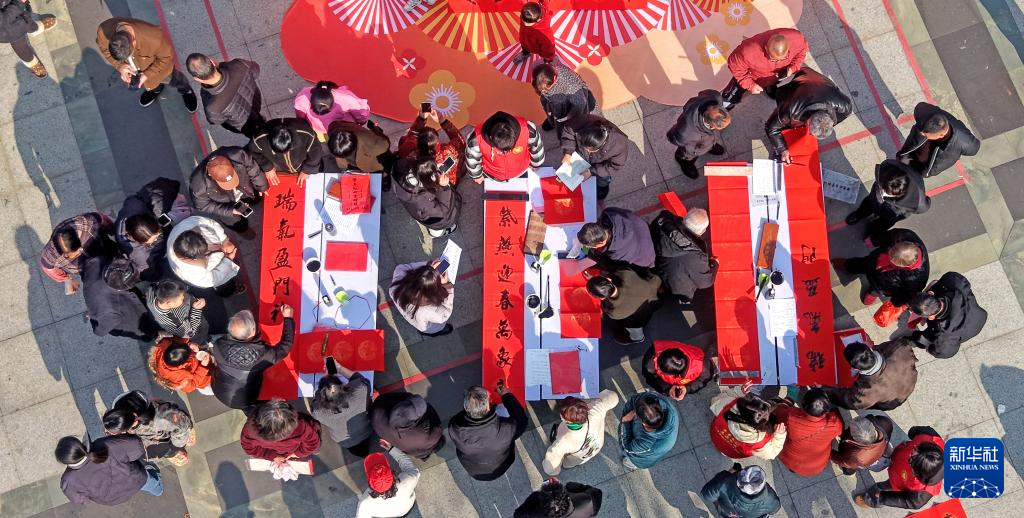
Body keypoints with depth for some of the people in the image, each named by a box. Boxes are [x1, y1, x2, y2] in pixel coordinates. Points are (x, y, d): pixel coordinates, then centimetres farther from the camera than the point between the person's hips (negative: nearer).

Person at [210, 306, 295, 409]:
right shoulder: (262, 354, -37)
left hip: (219, 392, 3)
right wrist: (288, 318, -8)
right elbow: (285, 345, -17)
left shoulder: (219, 345, -29)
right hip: (244, 401, -3)